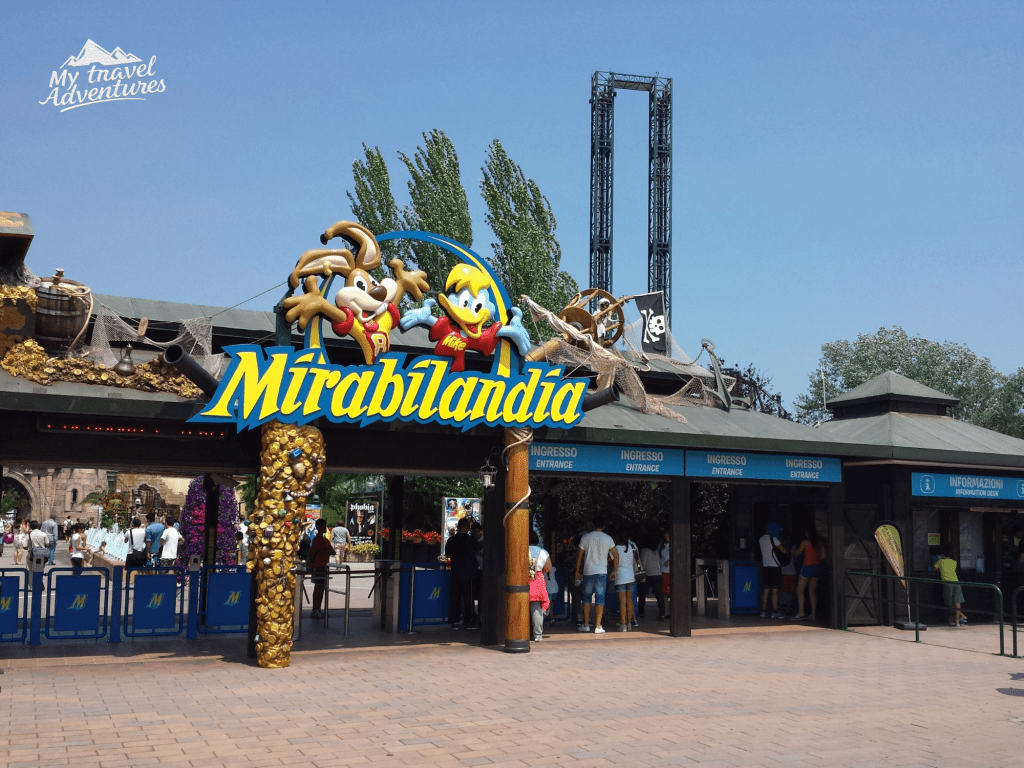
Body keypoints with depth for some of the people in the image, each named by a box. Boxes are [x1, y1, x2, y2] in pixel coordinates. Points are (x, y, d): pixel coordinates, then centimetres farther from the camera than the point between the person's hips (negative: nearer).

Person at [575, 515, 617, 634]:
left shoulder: (585, 538, 1)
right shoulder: (608, 538, 1)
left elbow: (579, 555, 3)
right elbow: (615, 555, 1)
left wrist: (577, 571, 11)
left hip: (588, 572, 1)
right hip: (602, 572, -1)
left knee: (586, 598, 12)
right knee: (600, 599, 2)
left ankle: (586, 625, 13)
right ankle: (598, 627, -1)